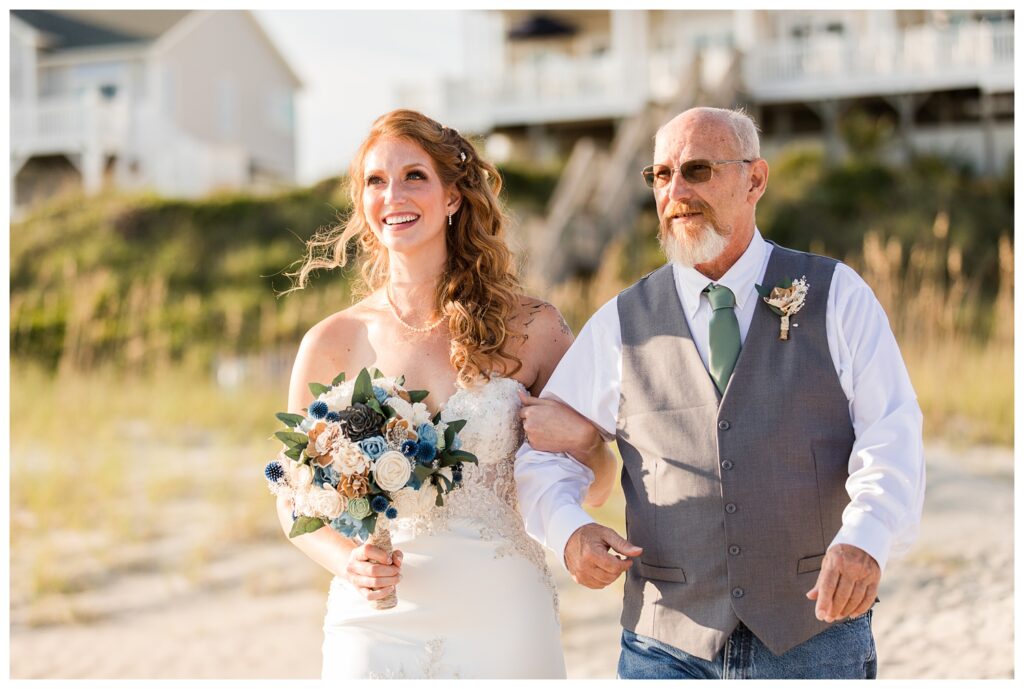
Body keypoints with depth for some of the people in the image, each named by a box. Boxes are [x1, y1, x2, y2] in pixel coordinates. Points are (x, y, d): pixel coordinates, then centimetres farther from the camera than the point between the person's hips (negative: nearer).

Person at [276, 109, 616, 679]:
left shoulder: (531, 328, -3)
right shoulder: (332, 343, -2)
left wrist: (580, 437, -16)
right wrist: (347, 563, -12)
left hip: (502, 617, 0)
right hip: (379, 625, 0)